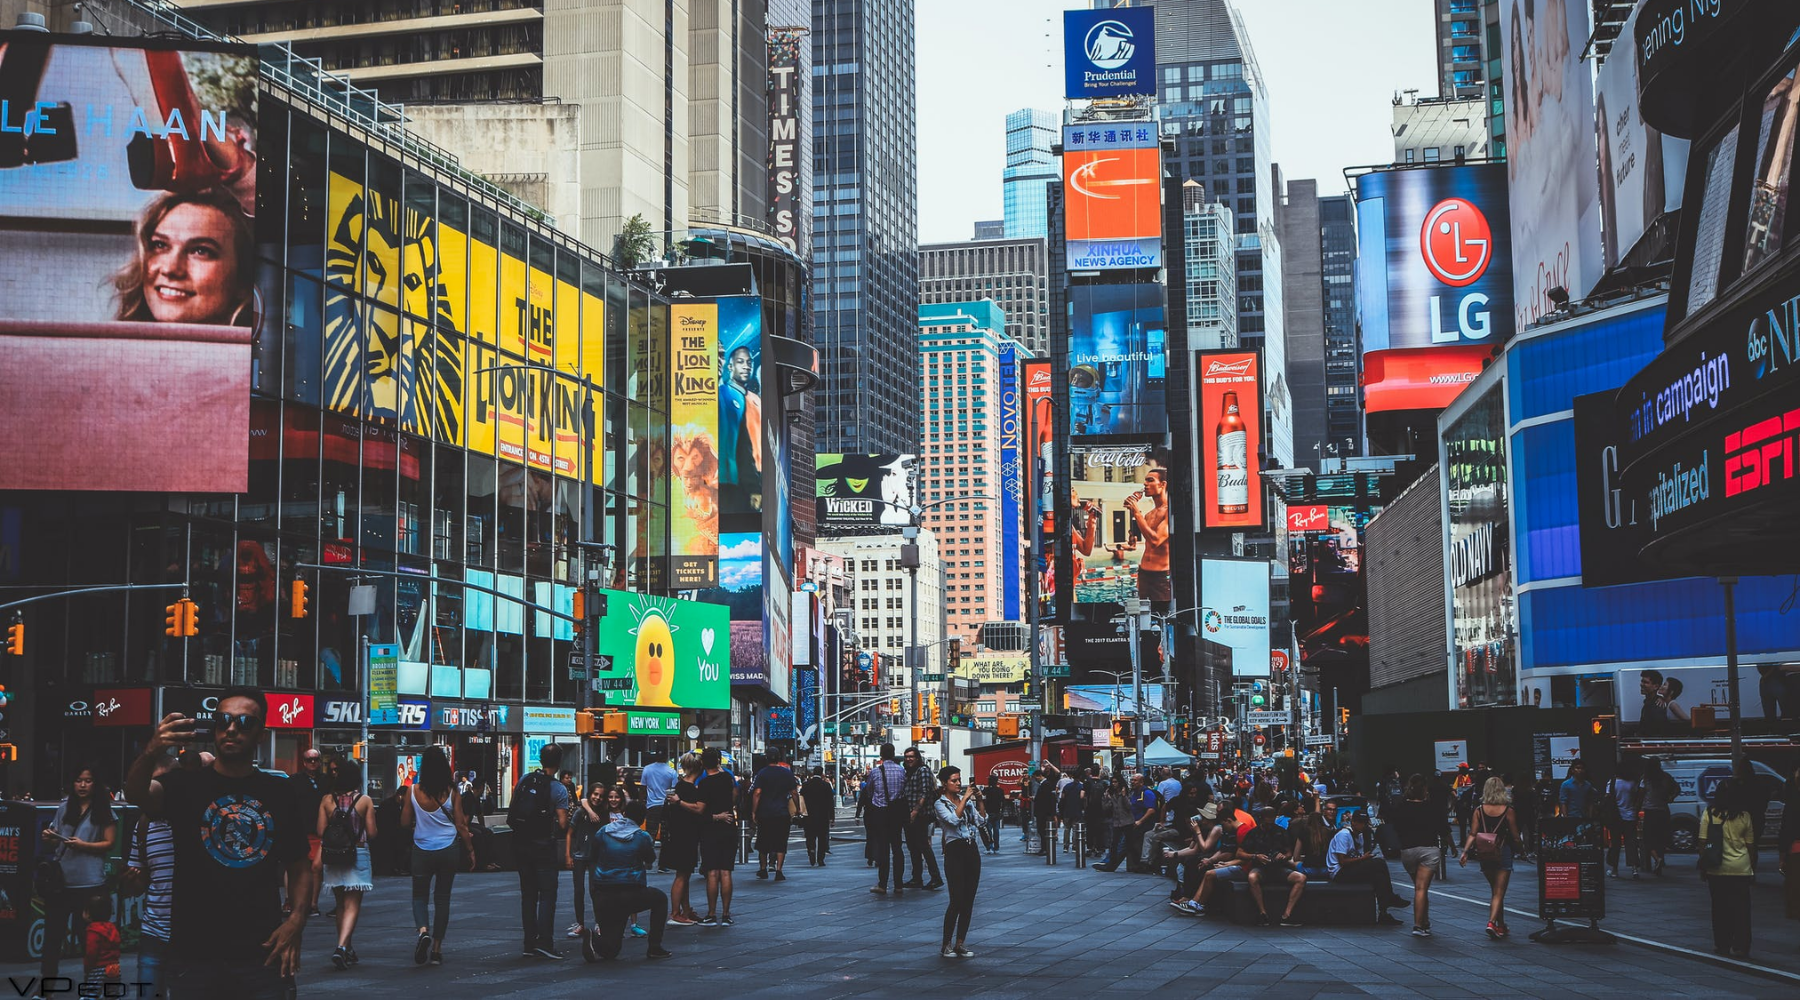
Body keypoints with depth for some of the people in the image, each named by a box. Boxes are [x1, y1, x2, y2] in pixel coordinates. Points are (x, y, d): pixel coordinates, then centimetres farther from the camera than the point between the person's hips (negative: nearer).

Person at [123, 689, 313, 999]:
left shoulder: (280, 792, 8)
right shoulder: (185, 785, 2)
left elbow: (298, 865, 13)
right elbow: (136, 794, -20)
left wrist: (297, 918, -5)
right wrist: (151, 753, -41)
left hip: (261, 955, 1)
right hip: (192, 955, -1)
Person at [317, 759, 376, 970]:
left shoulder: (327, 800, -1)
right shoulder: (365, 801, -6)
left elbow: (321, 831, -2)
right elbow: (371, 832, -5)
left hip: (334, 857, 3)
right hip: (358, 854, -3)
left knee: (341, 904, 17)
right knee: (352, 906, -2)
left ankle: (347, 949, 24)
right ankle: (342, 947, -20)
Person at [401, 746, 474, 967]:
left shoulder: (413, 791, -8)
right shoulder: (453, 794, -7)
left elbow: (405, 822, -2)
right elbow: (461, 826, -4)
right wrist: (471, 851, 7)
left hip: (422, 851, -1)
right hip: (448, 851, 1)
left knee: (420, 895, 12)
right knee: (442, 898, 10)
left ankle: (423, 930, -17)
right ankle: (437, 949, 11)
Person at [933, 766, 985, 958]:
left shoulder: (966, 800, 14)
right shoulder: (940, 804, -3)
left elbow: (979, 822, 9)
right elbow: (954, 819, -21)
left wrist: (980, 801, 0)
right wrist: (965, 798, -18)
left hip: (972, 850, 6)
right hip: (955, 851, -6)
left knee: (969, 900, 5)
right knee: (957, 900, -10)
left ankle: (960, 943, 12)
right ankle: (946, 945, -1)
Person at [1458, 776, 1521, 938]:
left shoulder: (1479, 810, -1)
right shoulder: (1508, 810, -7)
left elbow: (1472, 834, -8)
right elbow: (1515, 836, -3)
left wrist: (1465, 852, -9)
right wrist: (1518, 846, 16)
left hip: (1485, 856, 3)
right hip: (1503, 852, -3)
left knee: (1495, 891, 19)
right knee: (1499, 893, -2)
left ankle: (1501, 926, 27)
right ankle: (1492, 923, -20)